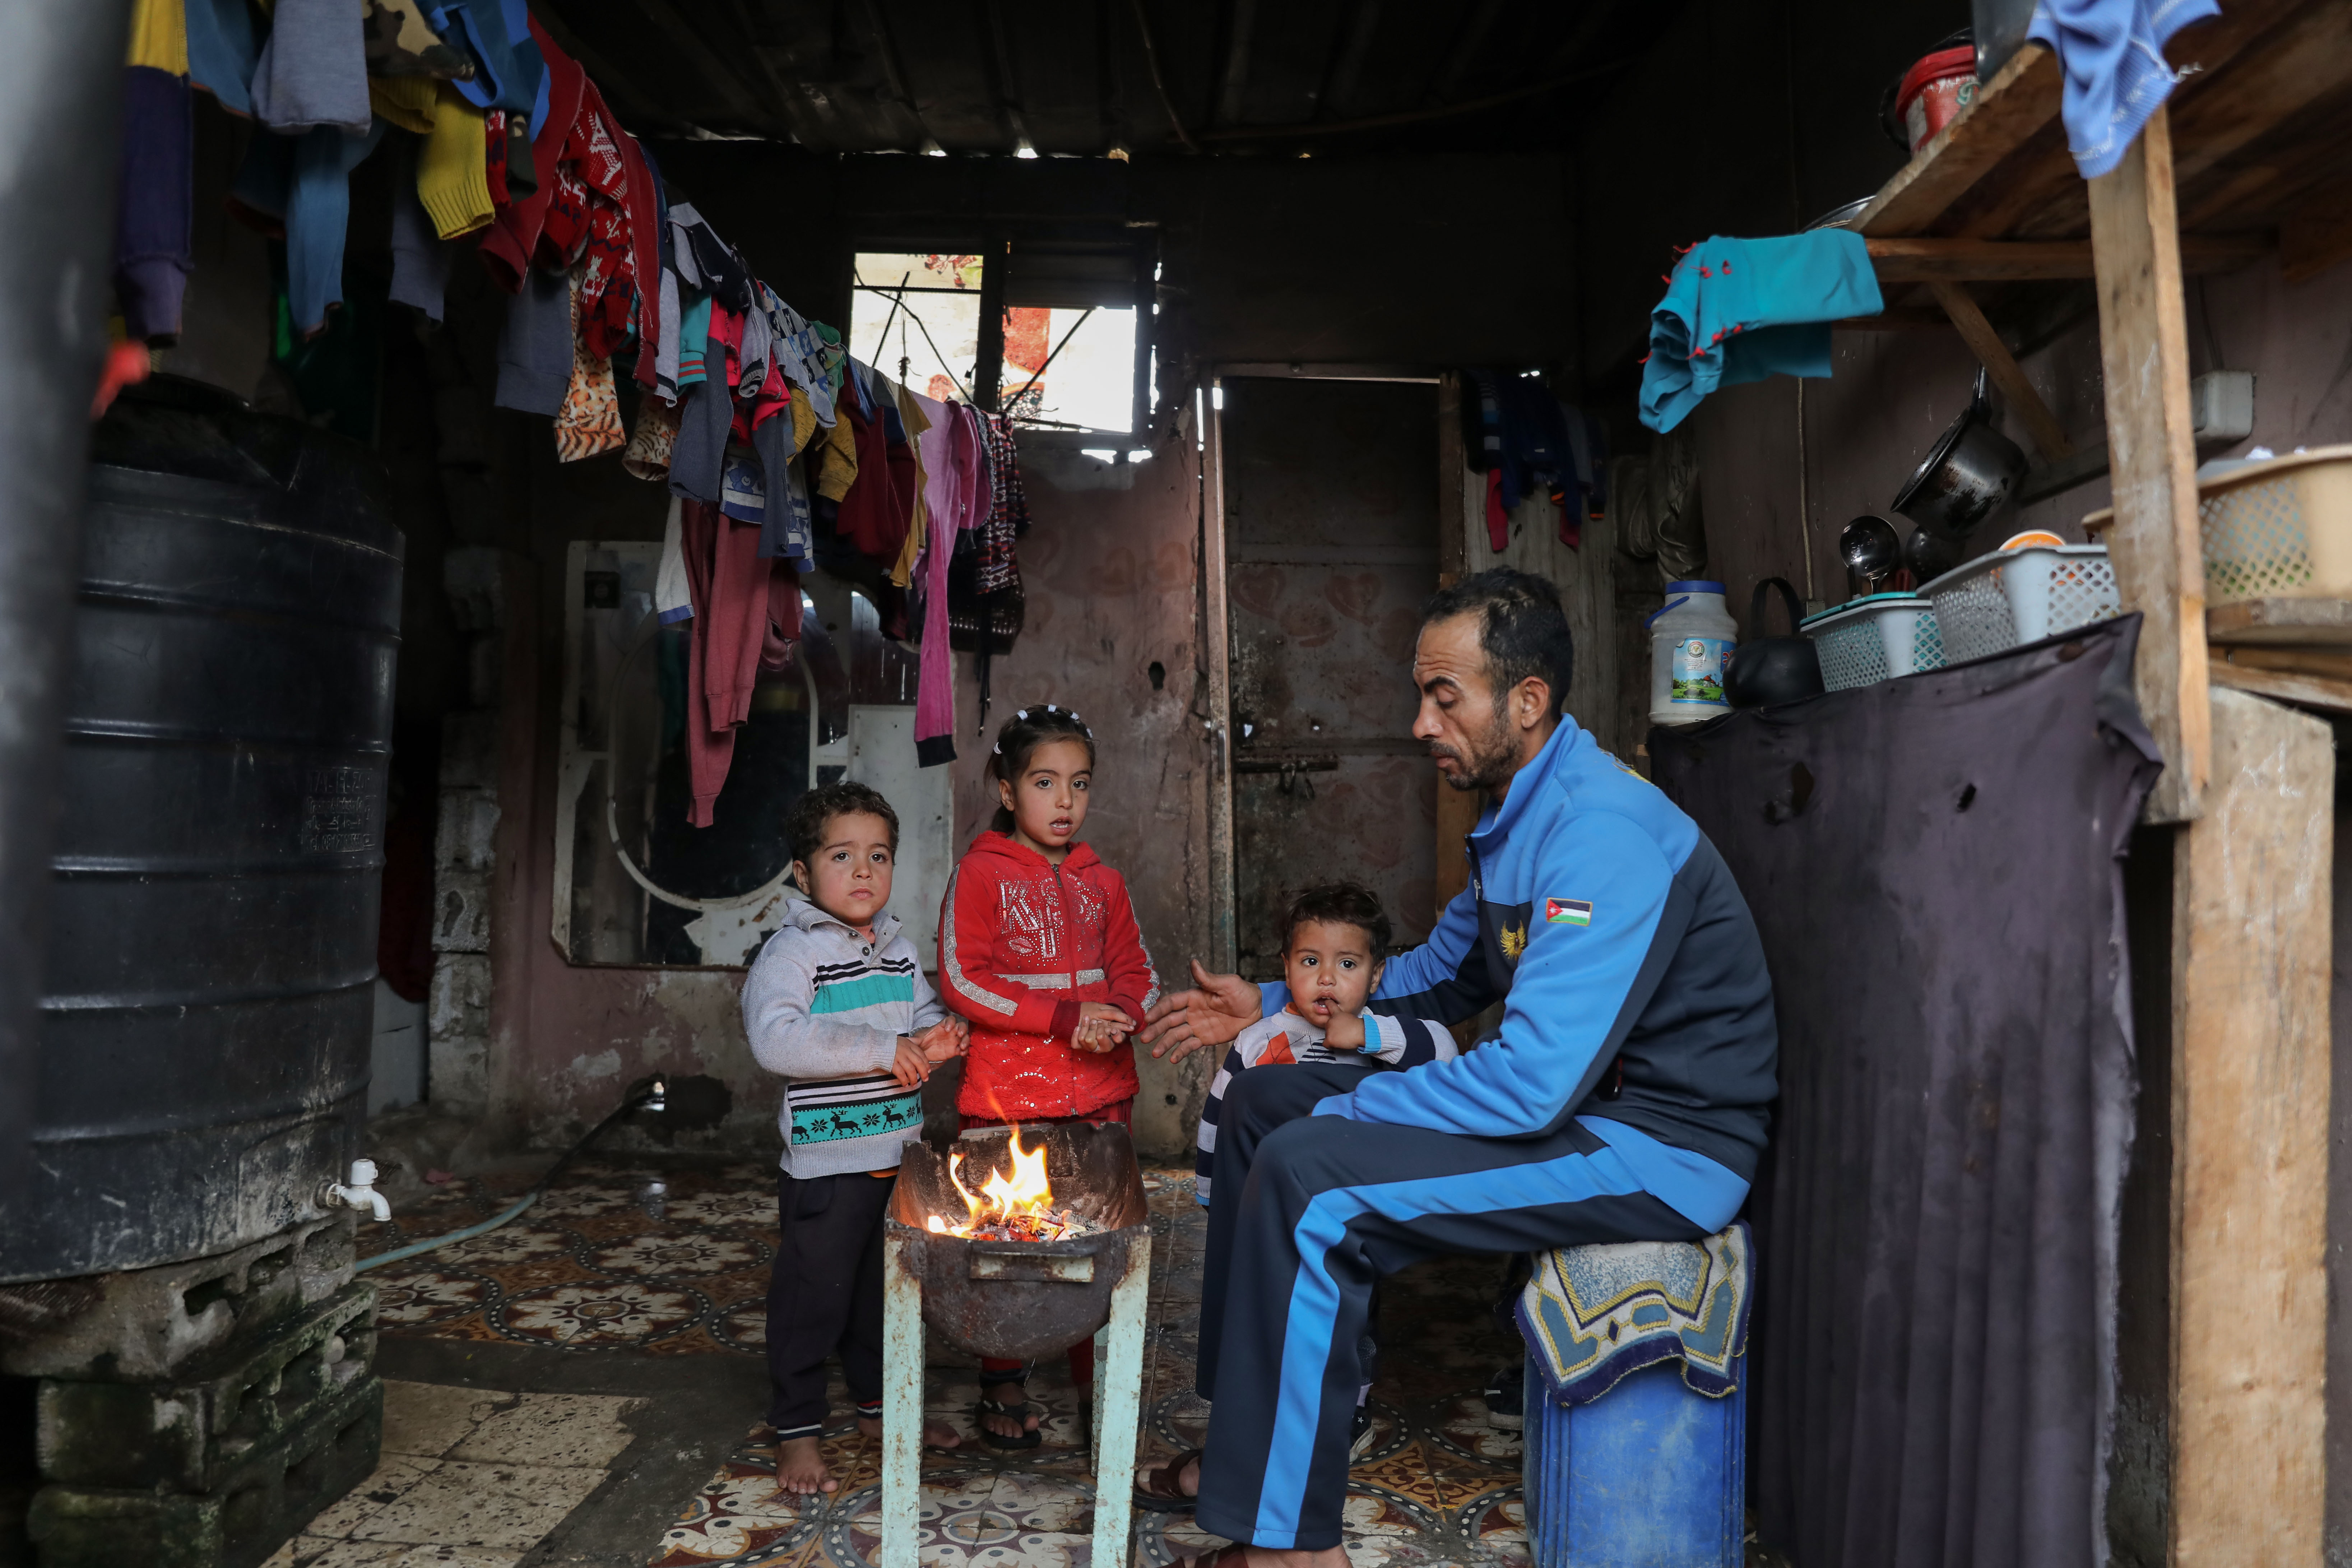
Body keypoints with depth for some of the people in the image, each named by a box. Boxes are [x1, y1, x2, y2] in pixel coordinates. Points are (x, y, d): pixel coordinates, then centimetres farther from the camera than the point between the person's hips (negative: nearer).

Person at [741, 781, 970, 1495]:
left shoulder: (899, 951, 9)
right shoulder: (792, 952, -14)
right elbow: (777, 1039, -28)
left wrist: (936, 1041, -3)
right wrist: (884, 1051, -27)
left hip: (899, 1156, 7)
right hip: (826, 1163, -7)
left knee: (887, 1289, 20)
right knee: (812, 1297, 4)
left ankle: (880, 1406, 38)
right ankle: (797, 1434, 21)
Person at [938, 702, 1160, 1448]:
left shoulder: (1103, 882, 12)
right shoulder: (981, 873, -3)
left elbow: (1139, 974, 14)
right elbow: (962, 979, -10)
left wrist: (1117, 1016, -9)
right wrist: (1065, 1017, -17)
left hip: (1099, 1093, 4)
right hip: (1005, 1099, -3)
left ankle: (1101, 1388, 21)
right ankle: (1004, 1388, 26)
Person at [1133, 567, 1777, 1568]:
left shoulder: (1604, 836, -23)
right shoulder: (1519, 816, 9)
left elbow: (1533, 1082, -29)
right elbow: (1441, 973, 21)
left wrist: (1342, 1112, -18)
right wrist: (1270, 1009, 13)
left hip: (1660, 1147, -10)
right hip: (1570, 1100, 10)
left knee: (1309, 1176, -25)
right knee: (1262, 1106, 7)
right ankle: (1249, 1437, 16)